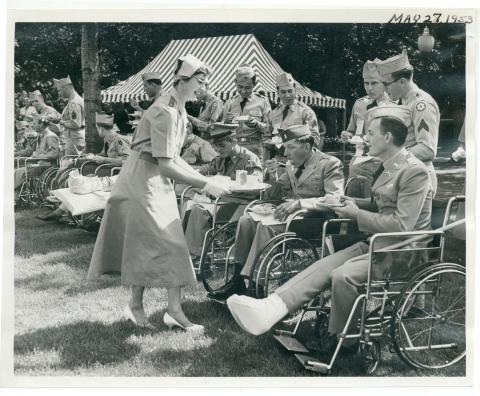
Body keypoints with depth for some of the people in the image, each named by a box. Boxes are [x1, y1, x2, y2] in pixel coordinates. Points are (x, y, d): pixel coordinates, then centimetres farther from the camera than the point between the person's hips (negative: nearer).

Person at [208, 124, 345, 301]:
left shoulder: (330, 164, -7)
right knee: (246, 220, -12)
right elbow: (279, 189, 27)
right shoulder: (291, 164, 18)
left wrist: (299, 203, -30)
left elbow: (336, 199, -19)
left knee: (266, 226, -29)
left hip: (312, 221, -8)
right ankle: (237, 281, -13)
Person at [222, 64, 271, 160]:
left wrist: (256, 124, -13)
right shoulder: (230, 103, 14)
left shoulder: (262, 102, 9)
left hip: (254, 148, -1)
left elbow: (269, 128, 5)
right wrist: (226, 122, -8)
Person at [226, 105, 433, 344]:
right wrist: (350, 202, 6)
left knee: (343, 275, -28)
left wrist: (357, 214, -14)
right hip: (378, 243, 9)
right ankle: (270, 308, -23)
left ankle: (337, 339, -8)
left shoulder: (415, 171, -16)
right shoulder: (388, 165, 13)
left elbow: (402, 225, -21)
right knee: (325, 266, -11)